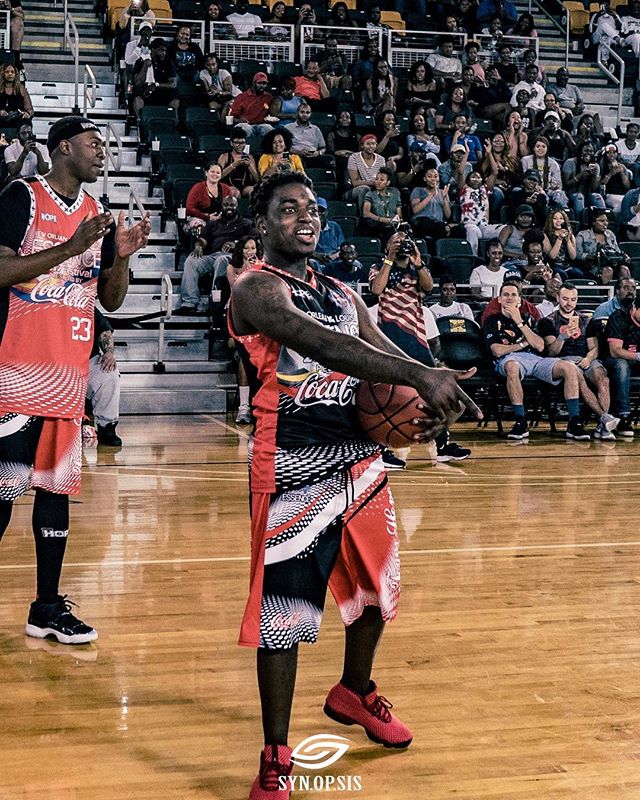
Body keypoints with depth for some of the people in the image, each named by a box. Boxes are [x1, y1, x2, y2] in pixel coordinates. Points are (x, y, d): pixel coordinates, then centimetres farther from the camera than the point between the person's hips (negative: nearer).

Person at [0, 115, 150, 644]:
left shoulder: (98, 214, 15)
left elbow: (111, 300, 18)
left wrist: (121, 257, -1)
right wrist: (71, 247, -20)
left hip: (70, 372, 6)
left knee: (57, 487, 9)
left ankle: (48, 607, 18)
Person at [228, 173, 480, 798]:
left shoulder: (342, 295, 15)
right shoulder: (256, 288, -10)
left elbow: (388, 352, 13)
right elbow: (322, 345, -28)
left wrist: (430, 394, -12)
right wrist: (418, 376, -38)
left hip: (360, 459, 8)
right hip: (294, 466, -8)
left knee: (374, 587, 20)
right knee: (283, 610, -4)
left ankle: (354, 693, 47)